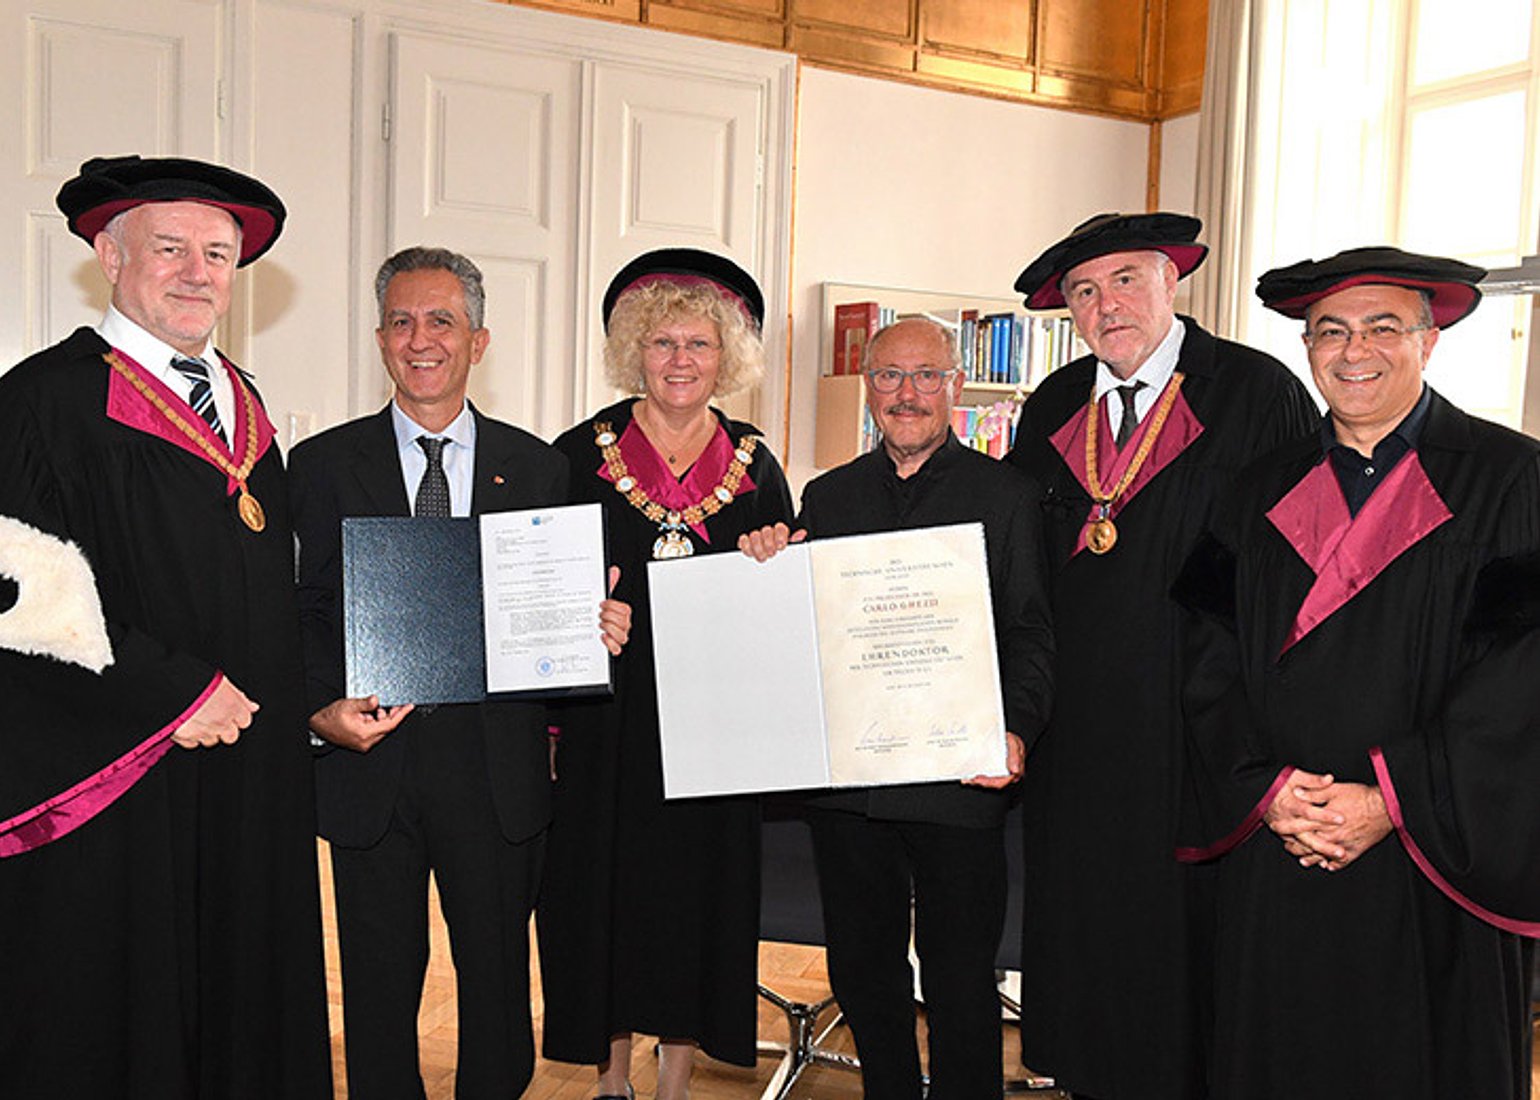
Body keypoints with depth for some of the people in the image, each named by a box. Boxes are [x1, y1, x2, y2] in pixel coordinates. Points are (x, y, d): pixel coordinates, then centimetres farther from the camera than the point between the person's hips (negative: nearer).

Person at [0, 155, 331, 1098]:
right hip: (112, 788, -6)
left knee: (243, 1004, 13)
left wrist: (293, 704, 8)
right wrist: (170, 695, -15)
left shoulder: (245, 410, 14)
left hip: (249, 777, 6)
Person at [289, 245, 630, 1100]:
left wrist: (596, 634, -13)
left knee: (499, 980, 12)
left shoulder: (537, 467, 6)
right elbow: (301, 612, 1)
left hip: (497, 766, 1)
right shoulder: (324, 465, 3)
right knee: (379, 985, 12)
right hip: (370, 765, 0)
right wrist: (323, 708, -15)